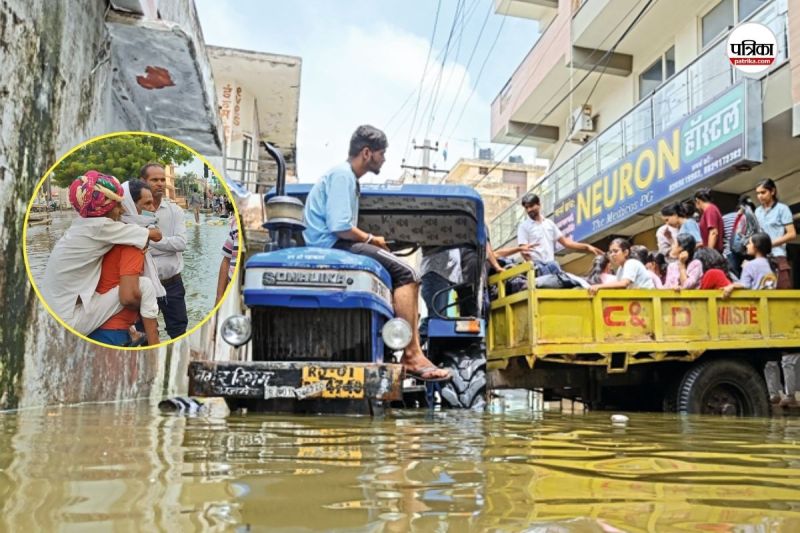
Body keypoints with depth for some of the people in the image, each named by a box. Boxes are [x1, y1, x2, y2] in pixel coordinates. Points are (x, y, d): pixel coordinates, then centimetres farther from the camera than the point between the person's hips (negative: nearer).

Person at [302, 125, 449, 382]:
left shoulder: (348, 176, 23)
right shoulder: (342, 175, -9)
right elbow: (340, 227, -21)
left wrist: (371, 241, 11)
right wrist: (371, 239, -6)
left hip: (333, 246, 10)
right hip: (332, 246, -10)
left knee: (406, 276, 5)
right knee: (405, 274, -19)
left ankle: (412, 350, -3)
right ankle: (411, 354, -21)